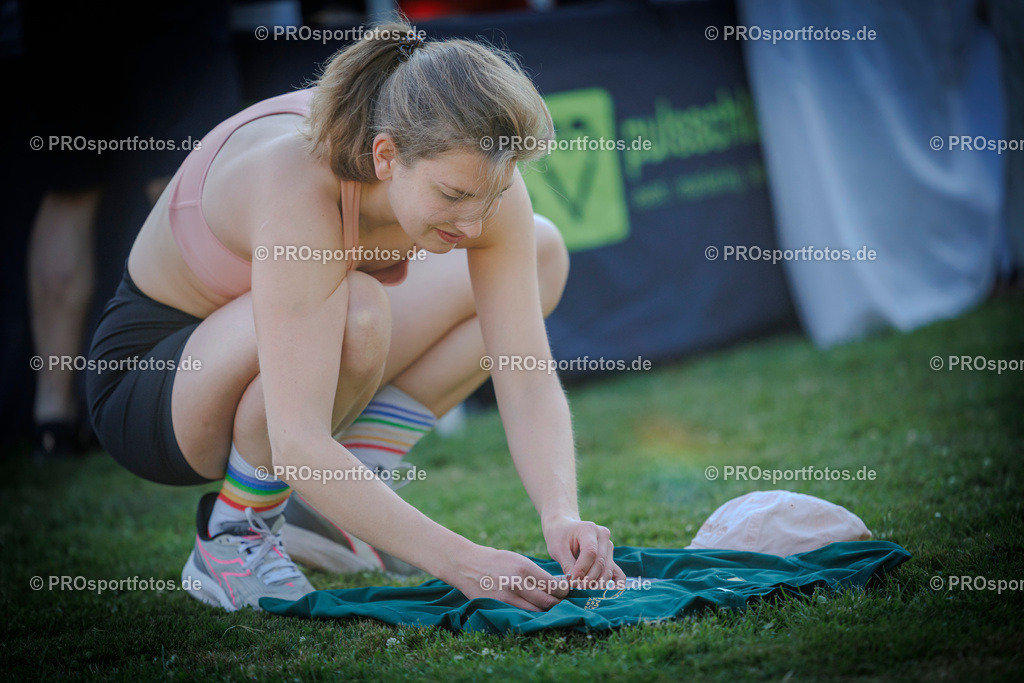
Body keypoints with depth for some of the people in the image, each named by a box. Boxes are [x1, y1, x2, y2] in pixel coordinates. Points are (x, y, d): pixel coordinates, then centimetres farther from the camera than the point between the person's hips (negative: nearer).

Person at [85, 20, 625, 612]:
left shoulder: (471, 174, -19)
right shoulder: (302, 187, -37)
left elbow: (528, 381, -19)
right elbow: (298, 443, -42)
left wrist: (562, 516, -36)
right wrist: (458, 562, -45)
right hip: (150, 373, -7)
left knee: (543, 251, -2)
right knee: (355, 310, -38)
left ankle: (313, 506, -3)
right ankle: (231, 541, -12)